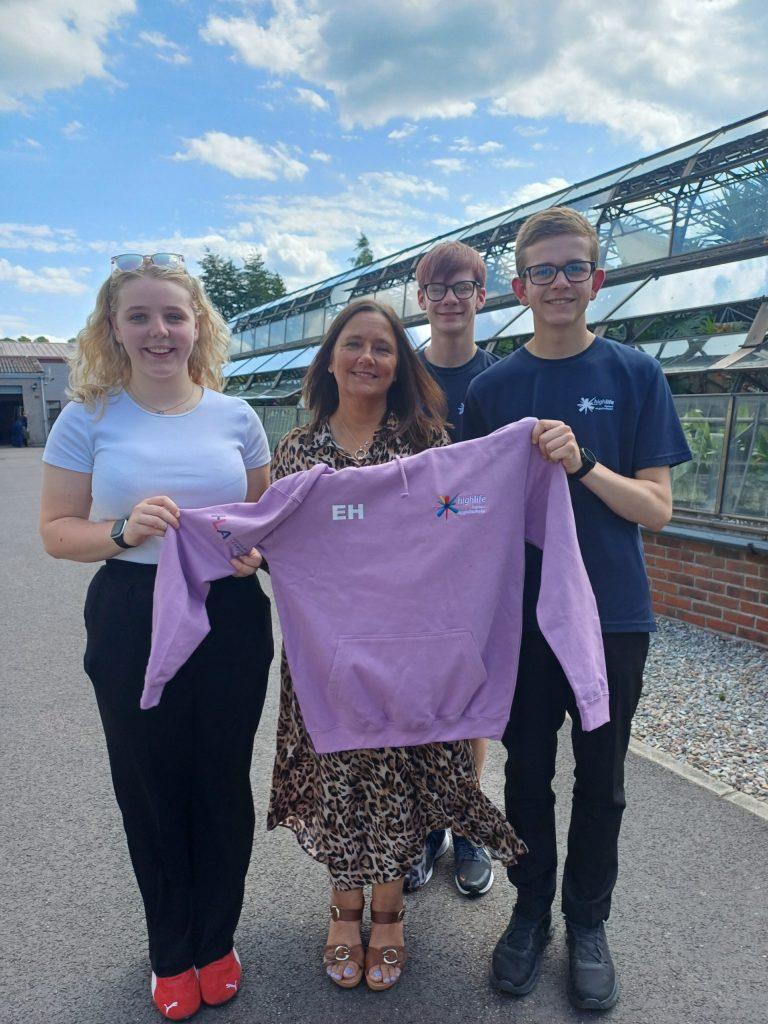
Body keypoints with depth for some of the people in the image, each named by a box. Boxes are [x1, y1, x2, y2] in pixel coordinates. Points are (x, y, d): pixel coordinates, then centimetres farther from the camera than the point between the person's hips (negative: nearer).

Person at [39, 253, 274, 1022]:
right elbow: (56, 530, -2)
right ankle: (171, 952, 41)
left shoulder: (236, 416, 2)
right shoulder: (89, 418, -2)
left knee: (223, 782, 13)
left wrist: (255, 551, -12)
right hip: (132, 621, -1)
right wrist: (124, 531, -20)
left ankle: (217, 940, 41)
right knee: (152, 788, 12)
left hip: (231, 618, 1)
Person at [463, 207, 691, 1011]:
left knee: (600, 777, 14)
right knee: (527, 770, 14)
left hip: (612, 614, -1)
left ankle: (587, 922, 37)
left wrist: (582, 463, -23)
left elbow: (656, 508, -8)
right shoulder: (492, 388, 1)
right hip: (522, 614, 1)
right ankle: (531, 909, 37)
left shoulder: (635, 375, -3)